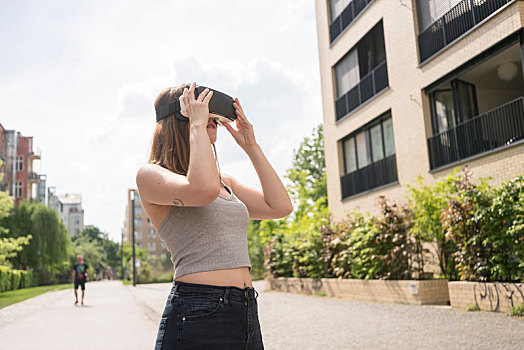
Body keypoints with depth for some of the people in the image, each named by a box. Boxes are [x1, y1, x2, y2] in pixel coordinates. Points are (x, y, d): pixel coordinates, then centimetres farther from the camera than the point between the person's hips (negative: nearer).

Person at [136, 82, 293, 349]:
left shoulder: (224, 181, 16)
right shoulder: (150, 175, -5)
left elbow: (281, 206, 8)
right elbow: (203, 189, -25)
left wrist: (251, 146, 10)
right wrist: (196, 124, -11)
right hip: (196, 316, -7)